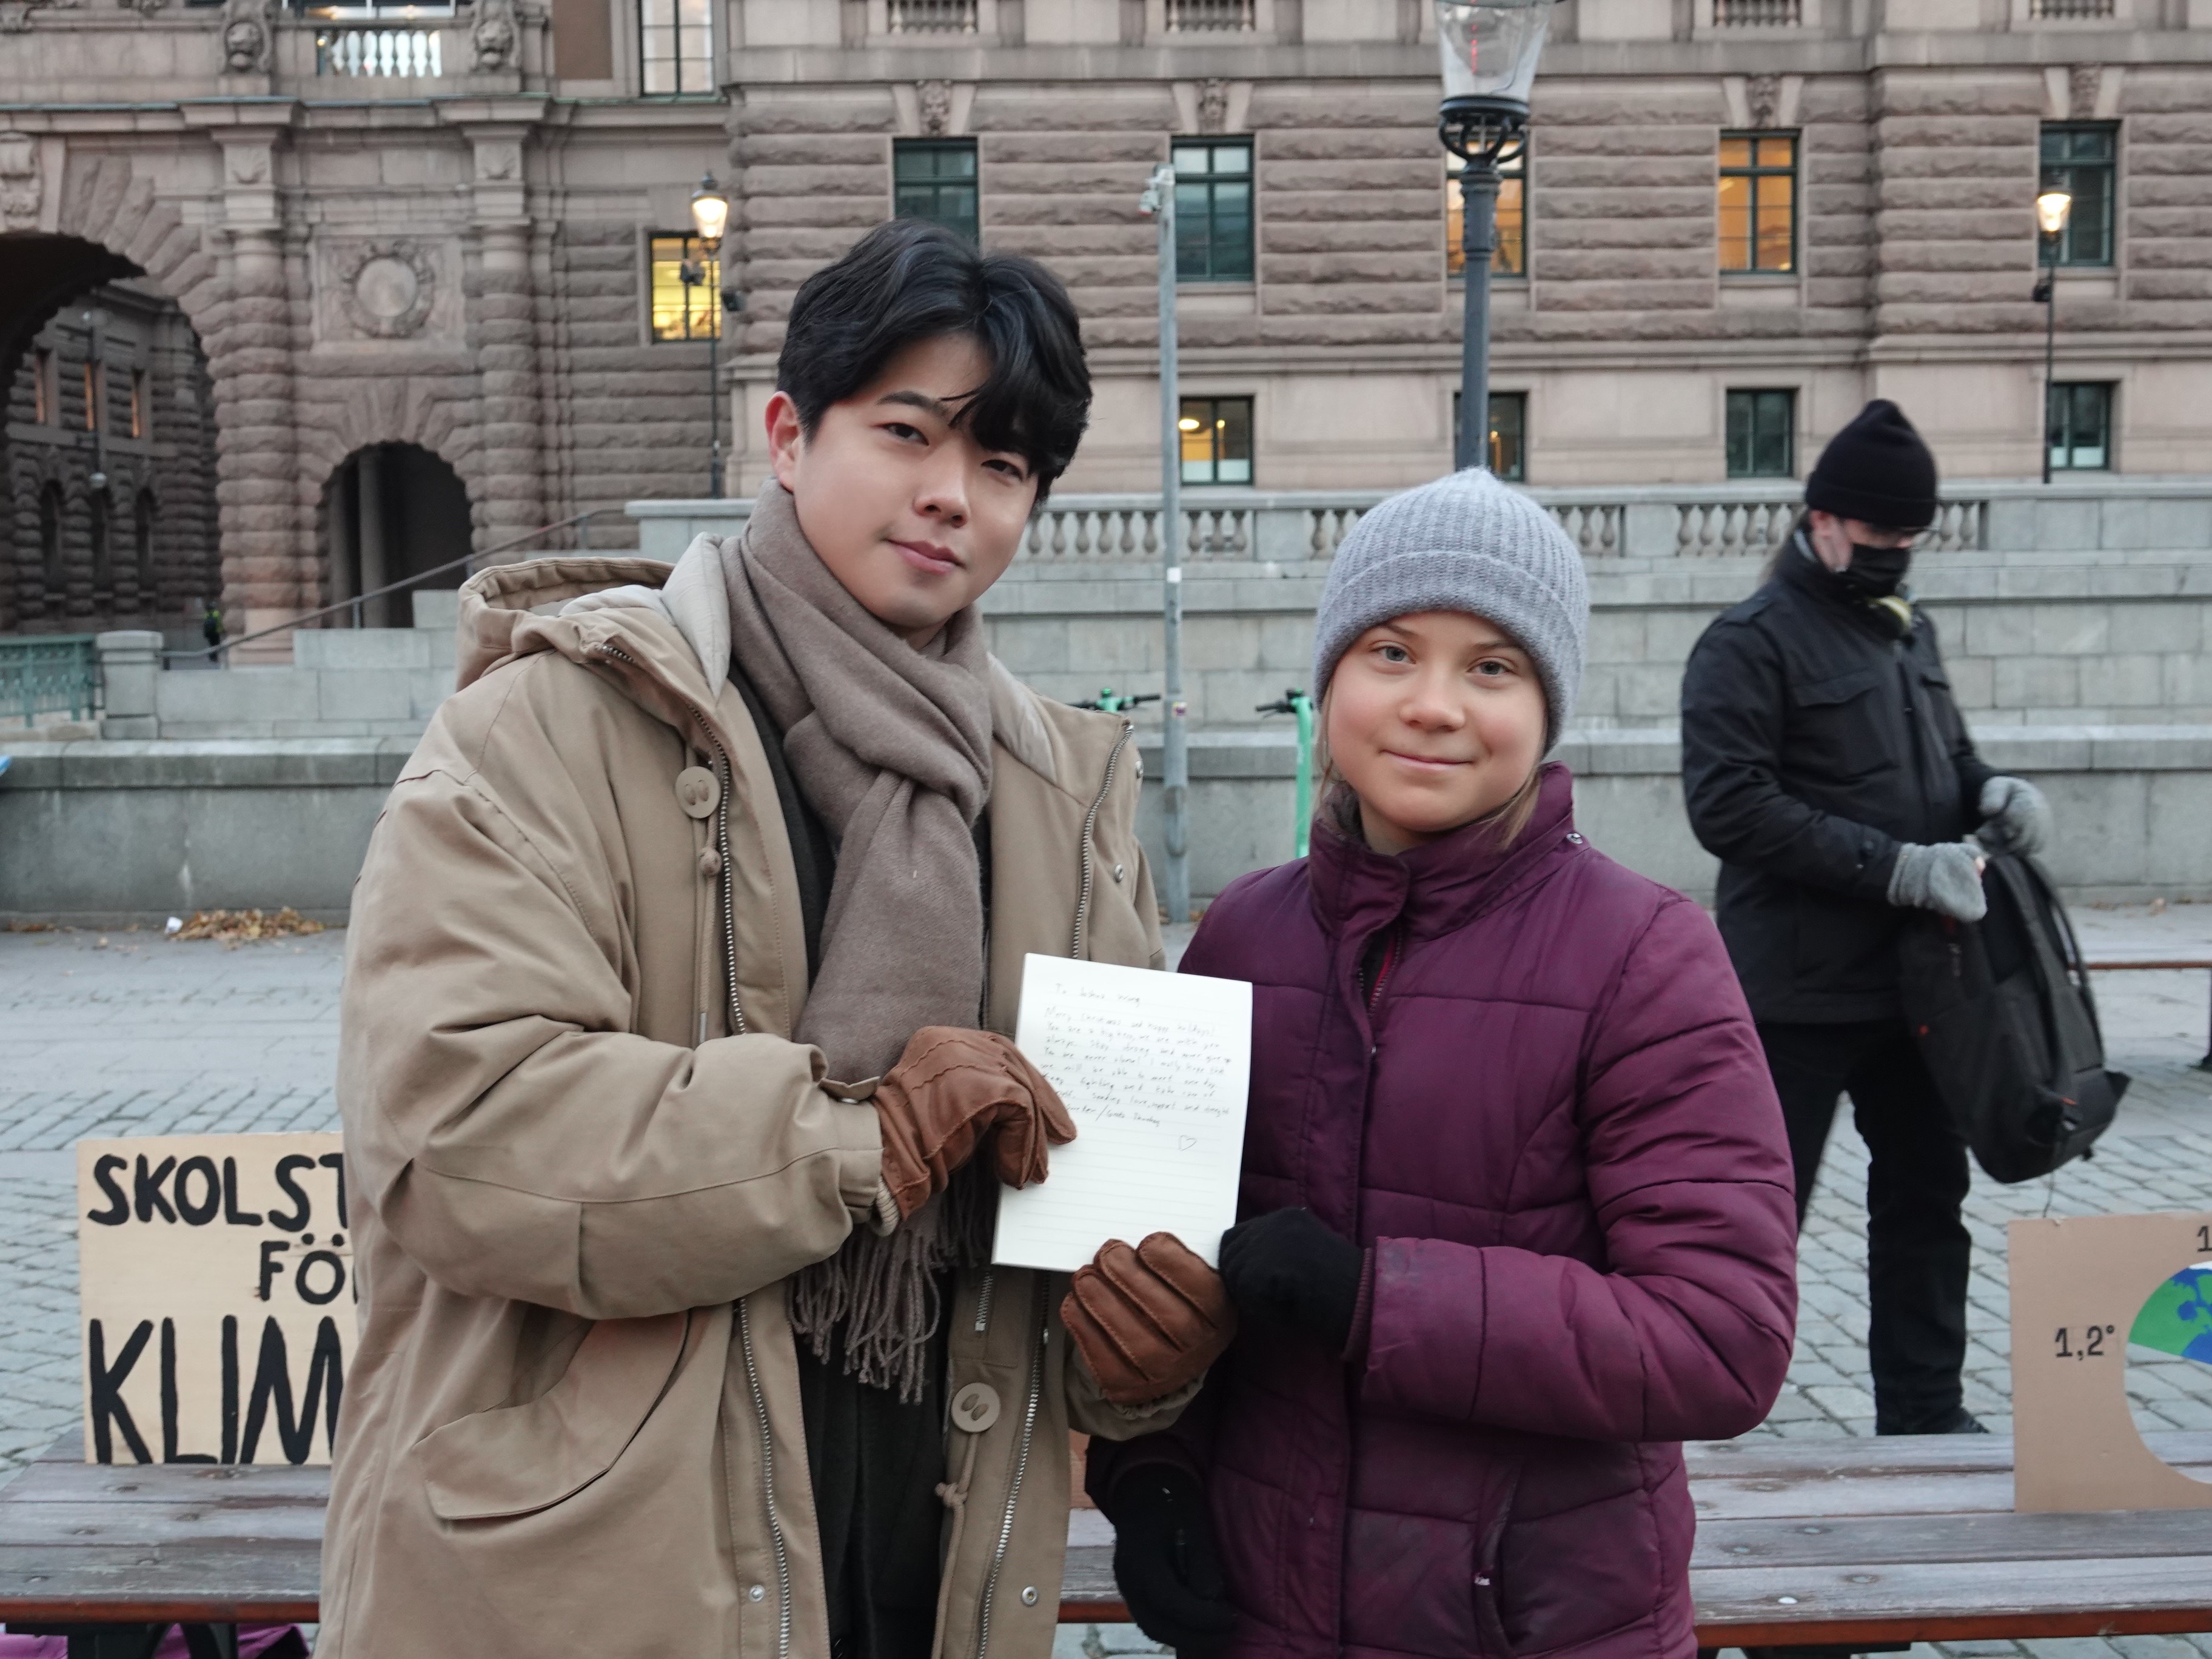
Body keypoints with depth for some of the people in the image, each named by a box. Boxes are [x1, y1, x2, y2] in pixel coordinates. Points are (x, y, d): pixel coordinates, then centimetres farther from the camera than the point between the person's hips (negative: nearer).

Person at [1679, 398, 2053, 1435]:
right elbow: (1730, 807, -21)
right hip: (1800, 990, -8)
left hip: (1914, 979, 8)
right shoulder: (1751, 642, -11)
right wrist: (1895, 866, -24)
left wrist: (1991, 792, 0)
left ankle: (1925, 1412, 30)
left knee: (1926, 1195, 16)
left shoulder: (1906, 628, 14)